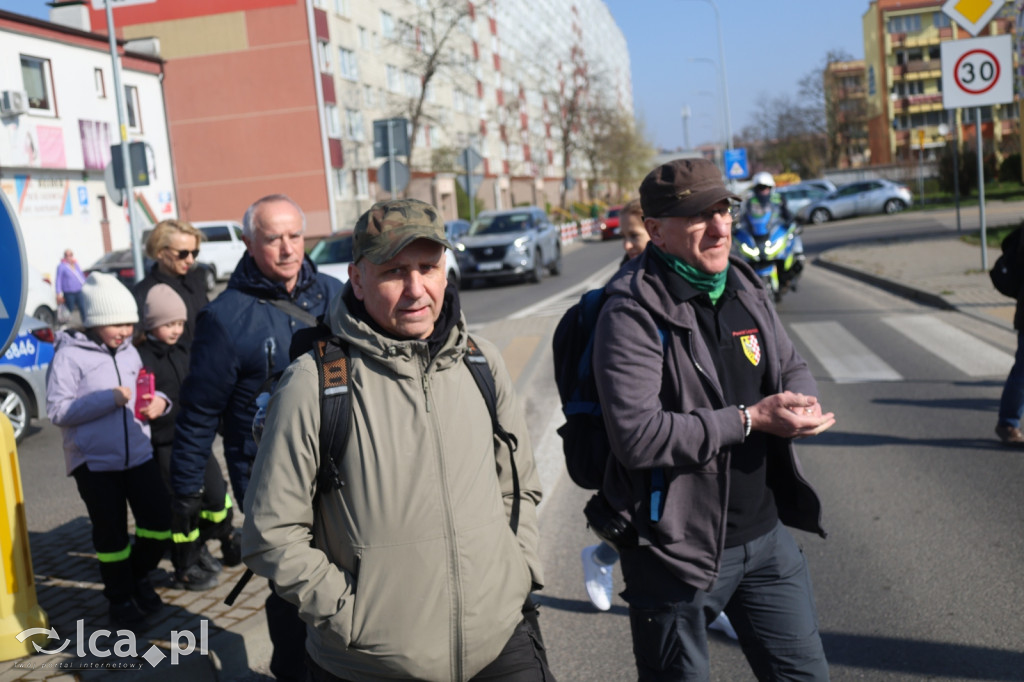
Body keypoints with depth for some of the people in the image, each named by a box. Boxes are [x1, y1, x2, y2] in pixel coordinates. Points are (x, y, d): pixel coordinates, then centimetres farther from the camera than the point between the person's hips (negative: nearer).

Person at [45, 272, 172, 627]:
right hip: (94, 461, -5)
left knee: (159, 521, 4)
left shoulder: (129, 351, 8)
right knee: (111, 533, 5)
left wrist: (158, 401, -7)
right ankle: (120, 597, 26)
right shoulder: (69, 355, -9)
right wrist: (109, 399, -23)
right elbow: (57, 410, -15)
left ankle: (138, 577, 31)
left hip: (139, 454, 5)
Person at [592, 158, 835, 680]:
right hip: (677, 551, -6)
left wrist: (799, 404, -7)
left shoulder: (745, 287, 6)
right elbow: (637, 436, -27)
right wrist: (749, 419, -23)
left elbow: (793, 368, 17)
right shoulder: (633, 314, -18)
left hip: (767, 535, 7)